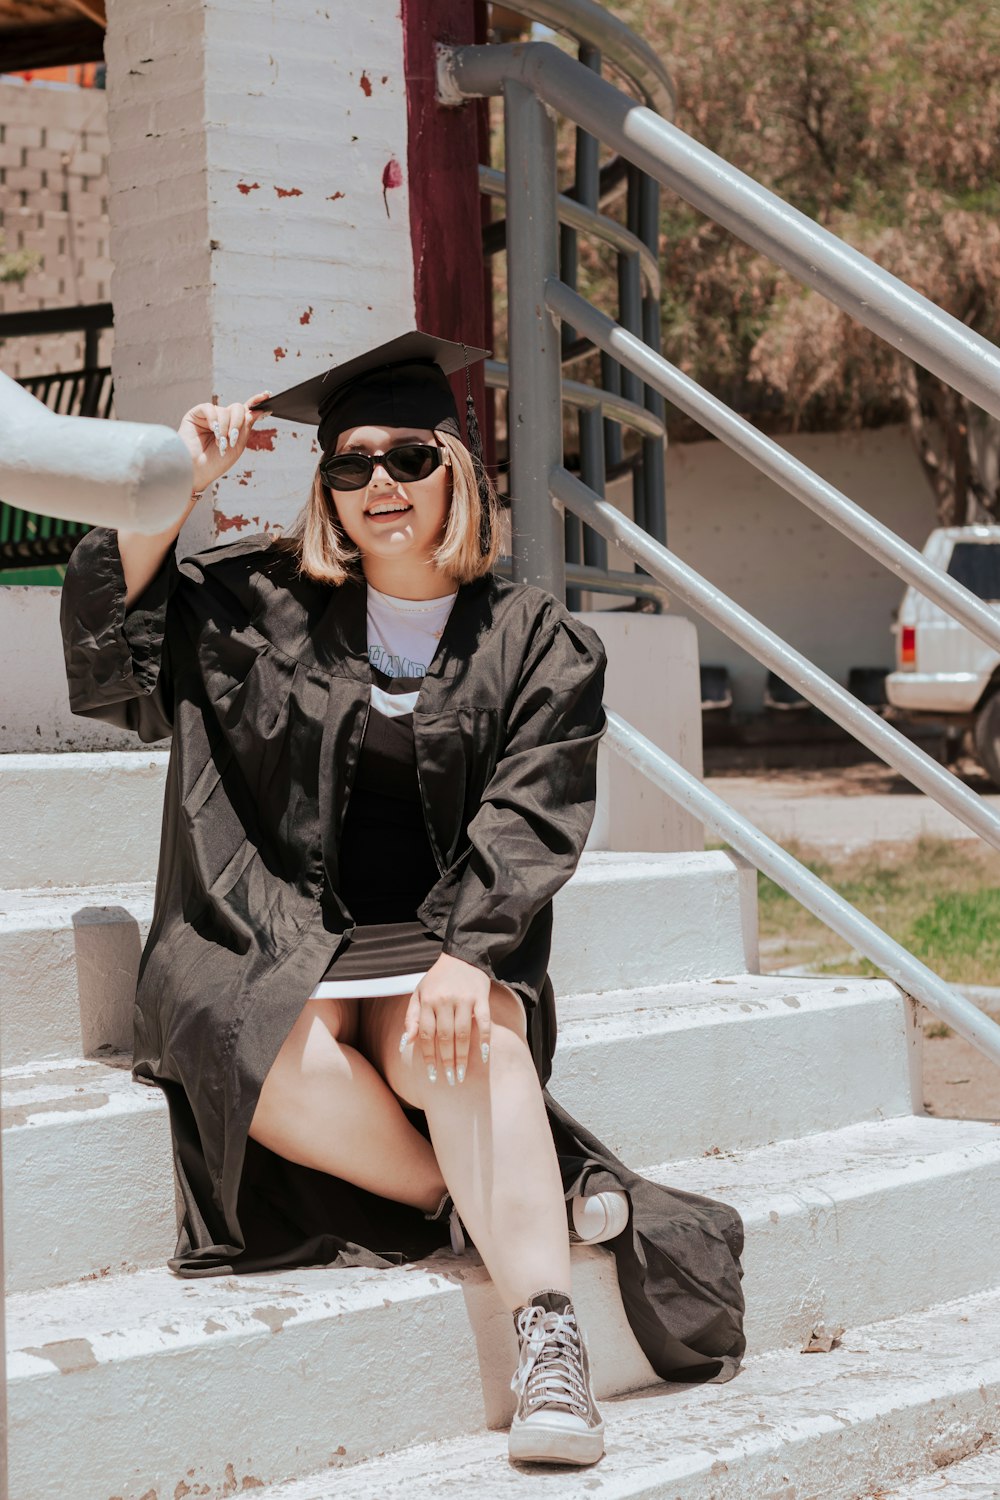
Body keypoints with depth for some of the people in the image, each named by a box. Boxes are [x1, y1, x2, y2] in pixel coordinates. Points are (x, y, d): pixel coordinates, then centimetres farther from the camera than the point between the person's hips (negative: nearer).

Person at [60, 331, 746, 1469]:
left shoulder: (536, 643, 5)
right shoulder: (259, 605, 8)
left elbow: (527, 826, -6)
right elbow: (106, 645, 1)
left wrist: (461, 957, -23)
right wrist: (180, 489, -5)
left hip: (437, 946, 0)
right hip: (265, 947, 0)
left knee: (458, 1040, -35)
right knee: (294, 1052, -35)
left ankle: (548, 1344, -39)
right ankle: (527, 1202, -22)